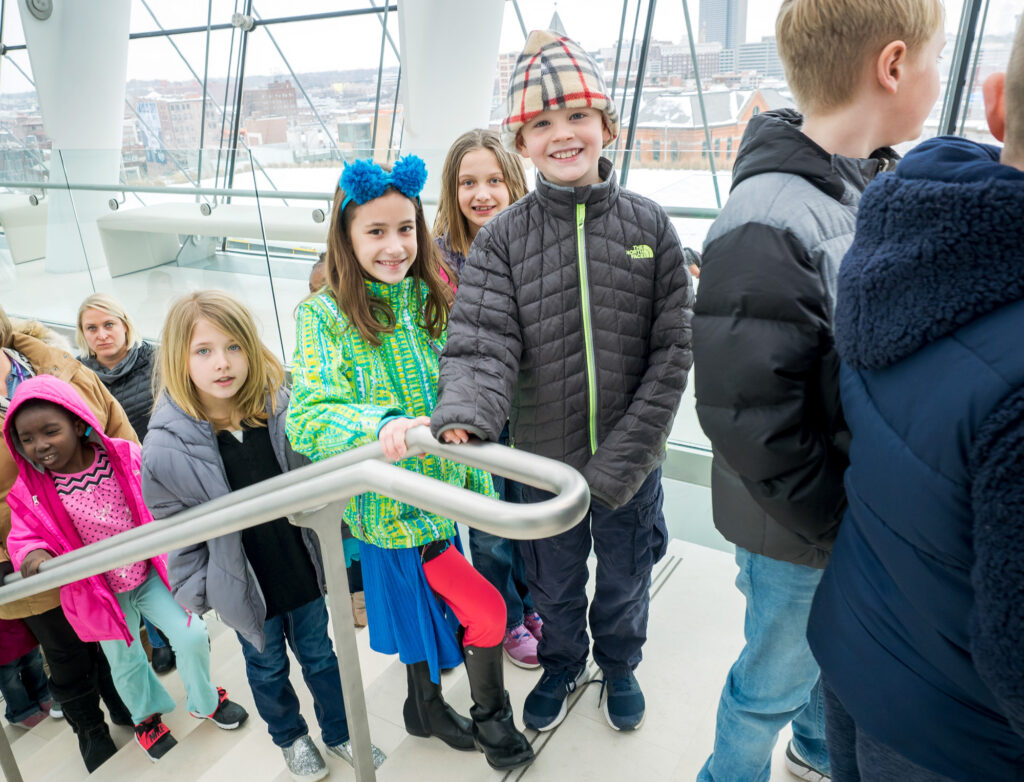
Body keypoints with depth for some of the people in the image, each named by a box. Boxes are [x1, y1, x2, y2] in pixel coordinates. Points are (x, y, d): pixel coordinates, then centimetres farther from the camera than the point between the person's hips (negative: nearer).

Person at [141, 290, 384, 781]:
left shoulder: (282, 406, -14)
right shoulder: (167, 445, -20)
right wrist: (198, 591, -2)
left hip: (302, 567, 2)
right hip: (243, 584, -1)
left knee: (319, 653, 21)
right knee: (266, 667, 22)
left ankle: (339, 732, 46)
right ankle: (290, 738, 50)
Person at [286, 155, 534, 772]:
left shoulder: (435, 299, 2)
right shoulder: (325, 316, -14)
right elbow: (309, 418, -23)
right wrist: (380, 427, -40)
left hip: (445, 489, 5)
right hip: (390, 502, -5)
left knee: (429, 601, 22)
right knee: (485, 609, 0)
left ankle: (427, 707, 48)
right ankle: (491, 716, 28)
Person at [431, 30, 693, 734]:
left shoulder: (649, 226, -7)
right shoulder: (502, 239, -9)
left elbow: (673, 352, -9)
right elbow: (483, 345, -19)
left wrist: (620, 460, -16)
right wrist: (462, 417, -41)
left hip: (632, 463, 1)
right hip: (544, 459, 0)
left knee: (625, 580, 23)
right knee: (556, 583, 22)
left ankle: (620, 665, 55)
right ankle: (562, 664, 54)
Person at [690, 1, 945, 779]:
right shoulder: (767, 226, -27)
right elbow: (750, 420, -27)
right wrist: (845, 528, -18)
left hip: (873, 513, 7)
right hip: (805, 536, -7)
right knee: (776, 679, 16)